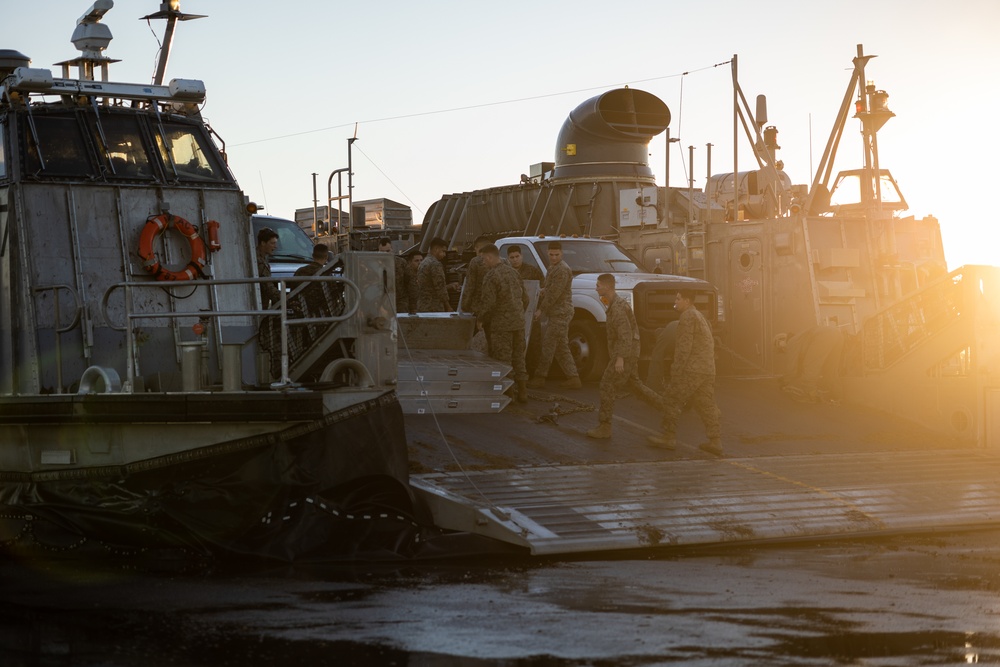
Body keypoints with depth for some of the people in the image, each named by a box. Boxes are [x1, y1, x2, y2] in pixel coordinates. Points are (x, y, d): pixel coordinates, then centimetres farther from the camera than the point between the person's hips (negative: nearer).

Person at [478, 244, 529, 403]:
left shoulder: (491, 276, -13)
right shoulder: (512, 272, 11)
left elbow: (488, 302, -17)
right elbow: (525, 297, 16)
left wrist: (482, 317, 1)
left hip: (501, 324, -7)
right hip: (519, 323, 7)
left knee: (503, 360, -2)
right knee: (519, 357, 13)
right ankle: (522, 391, 17)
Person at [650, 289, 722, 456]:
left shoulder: (687, 317, -9)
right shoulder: (700, 317, 23)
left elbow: (684, 346, -17)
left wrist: (676, 369, -16)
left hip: (691, 369, -9)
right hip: (708, 370, 9)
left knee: (672, 399, -1)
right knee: (706, 405, 8)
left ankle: (669, 437, 0)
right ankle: (715, 441, 3)